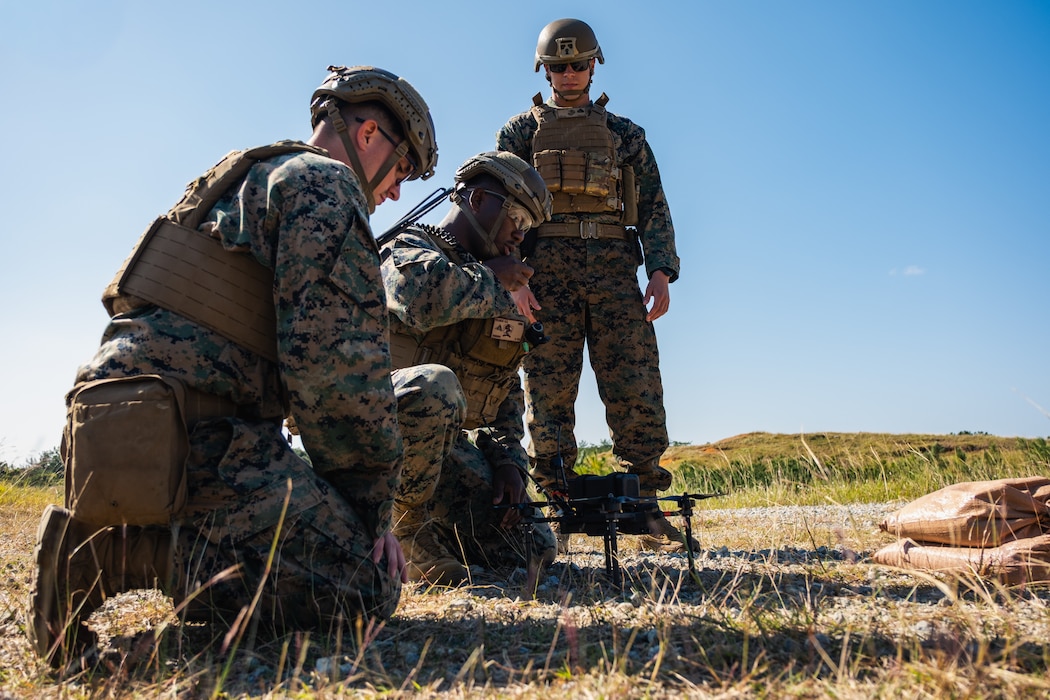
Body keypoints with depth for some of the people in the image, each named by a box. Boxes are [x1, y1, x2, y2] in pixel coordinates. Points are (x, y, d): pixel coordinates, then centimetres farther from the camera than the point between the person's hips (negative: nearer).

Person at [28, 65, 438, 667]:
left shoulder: (252, 179, 29)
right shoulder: (325, 184, -2)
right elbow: (335, 359, -15)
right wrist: (373, 497, -4)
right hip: (194, 431, -10)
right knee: (367, 582, -12)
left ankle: (104, 544, 6)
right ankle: (132, 551, -12)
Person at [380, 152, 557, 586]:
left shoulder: (496, 296, 17)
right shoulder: (409, 249, -7)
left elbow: (507, 387, 18)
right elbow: (426, 299, -34)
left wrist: (507, 457, 3)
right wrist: (490, 277, -15)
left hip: (444, 442, 7)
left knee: (534, 549, -2)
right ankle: (403, 525, -16)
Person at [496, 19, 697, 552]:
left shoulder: (626, 134, 21)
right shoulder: (520, 131, 17)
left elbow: (653, 208, 14)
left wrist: (661, 270, -3)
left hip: (615, 268, 1)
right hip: (547, 270, -1)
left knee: (636, 388, -6)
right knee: (549, 392, -4)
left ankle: (646, 509, 1)